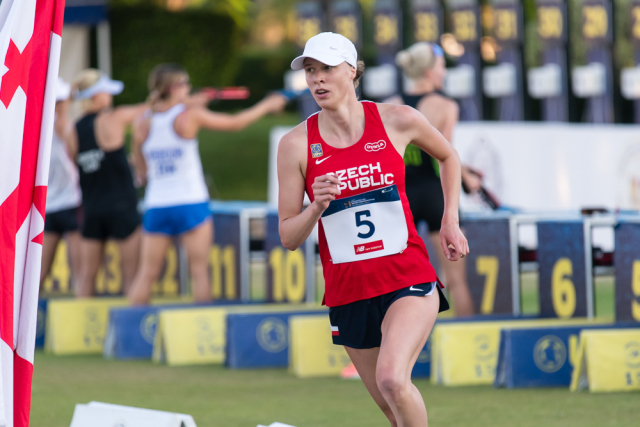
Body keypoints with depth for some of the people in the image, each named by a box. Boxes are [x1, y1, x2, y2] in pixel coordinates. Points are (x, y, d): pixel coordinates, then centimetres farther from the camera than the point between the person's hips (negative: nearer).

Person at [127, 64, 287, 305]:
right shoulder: (190, 116, -8)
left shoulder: (142, 125, 2)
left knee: (147, 273, 6)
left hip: (156, 206, 3)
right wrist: (267, 106, 18)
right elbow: (235, 123, 4)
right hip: (191, 204, -3)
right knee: (199, 270, 1)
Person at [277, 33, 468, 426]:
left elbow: (448, 157, 19)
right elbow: (288, 238, -2)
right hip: (347, 291, 2)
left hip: (409, 280, -2)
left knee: (392, 379, -27)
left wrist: (450, 222, 11)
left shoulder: (397, 121, -3)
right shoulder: (296, 144, -3)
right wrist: (316, 208, -21)